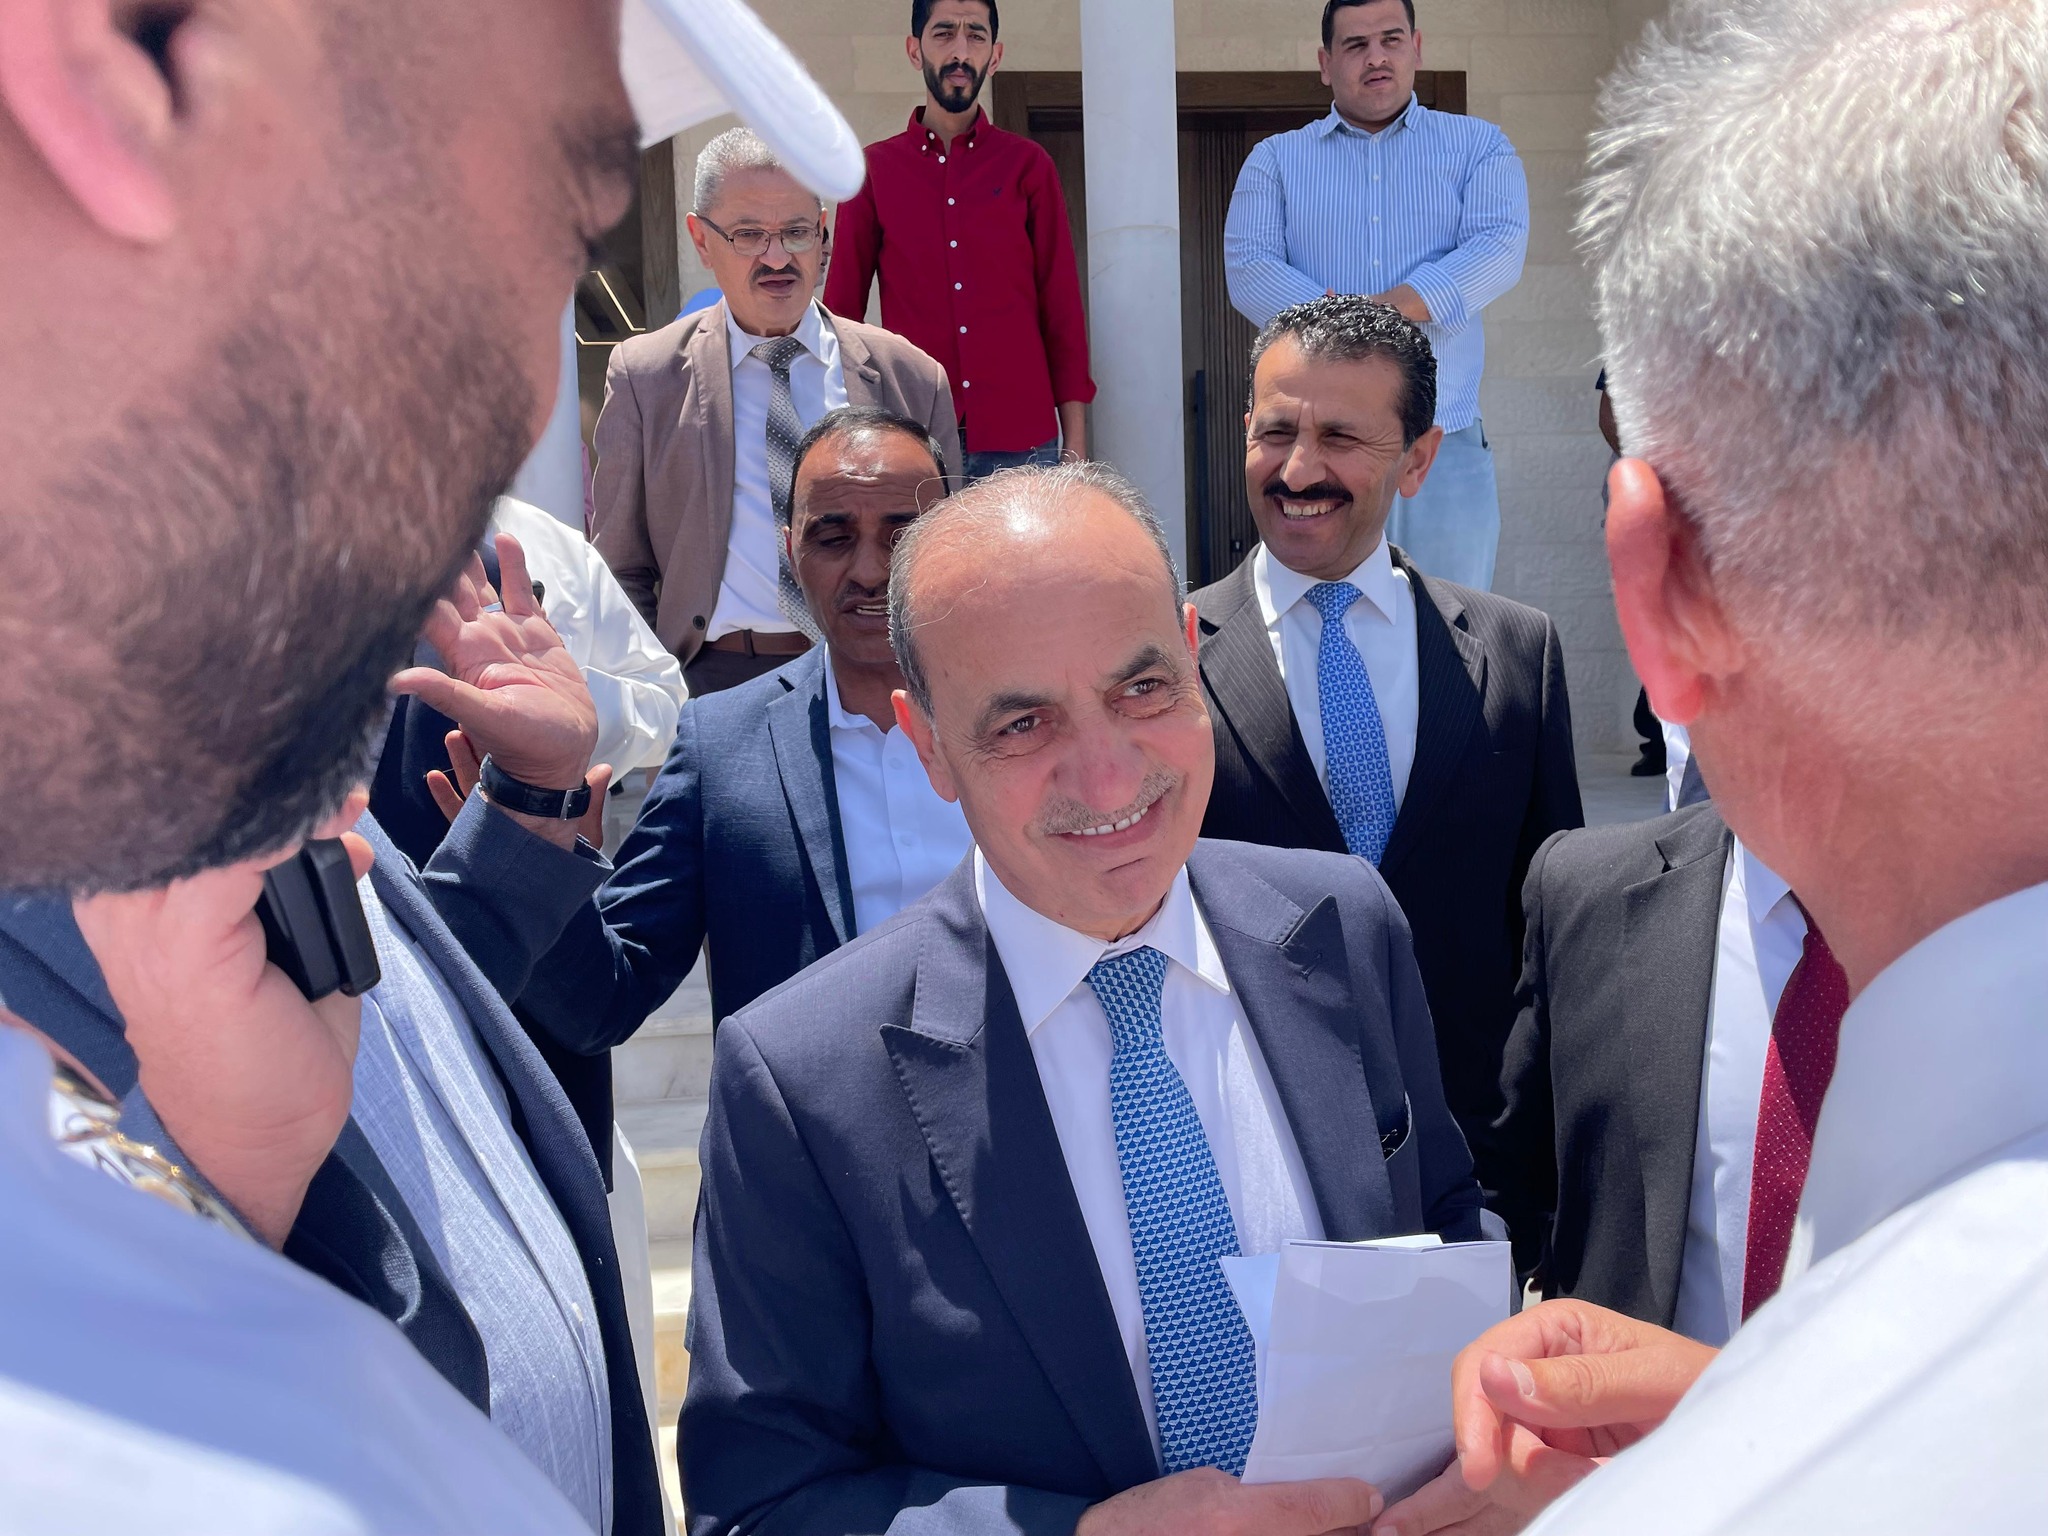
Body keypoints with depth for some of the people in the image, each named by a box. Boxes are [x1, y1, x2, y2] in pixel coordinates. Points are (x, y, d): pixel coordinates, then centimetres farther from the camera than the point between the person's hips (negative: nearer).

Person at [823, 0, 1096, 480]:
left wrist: (1075, 448, -1)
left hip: (1022, 440, 0)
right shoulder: (873, 169, 8)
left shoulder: (1027, 165, 8)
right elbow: (843, 309, 10)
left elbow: (1063, 309, 6)